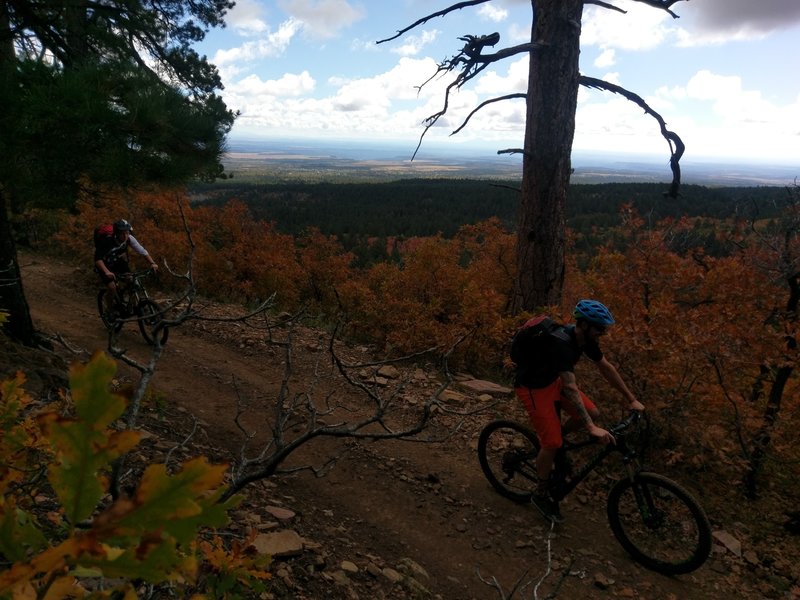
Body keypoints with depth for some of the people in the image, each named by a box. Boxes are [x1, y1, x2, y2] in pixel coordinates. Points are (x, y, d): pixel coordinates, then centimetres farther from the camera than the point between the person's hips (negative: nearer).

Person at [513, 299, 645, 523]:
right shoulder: (561, 343, -35)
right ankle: (541, 494, 12)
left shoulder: (585, 338, -8)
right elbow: (570, 387, -41)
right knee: (552, 443, -9)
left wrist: (631, 399, 6)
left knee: (593, 413, -5)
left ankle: (555, 438, 18)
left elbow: (606, 368, 4)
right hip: (531, 386, -8)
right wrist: (592, 428, -44)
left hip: (552, 380, 8)